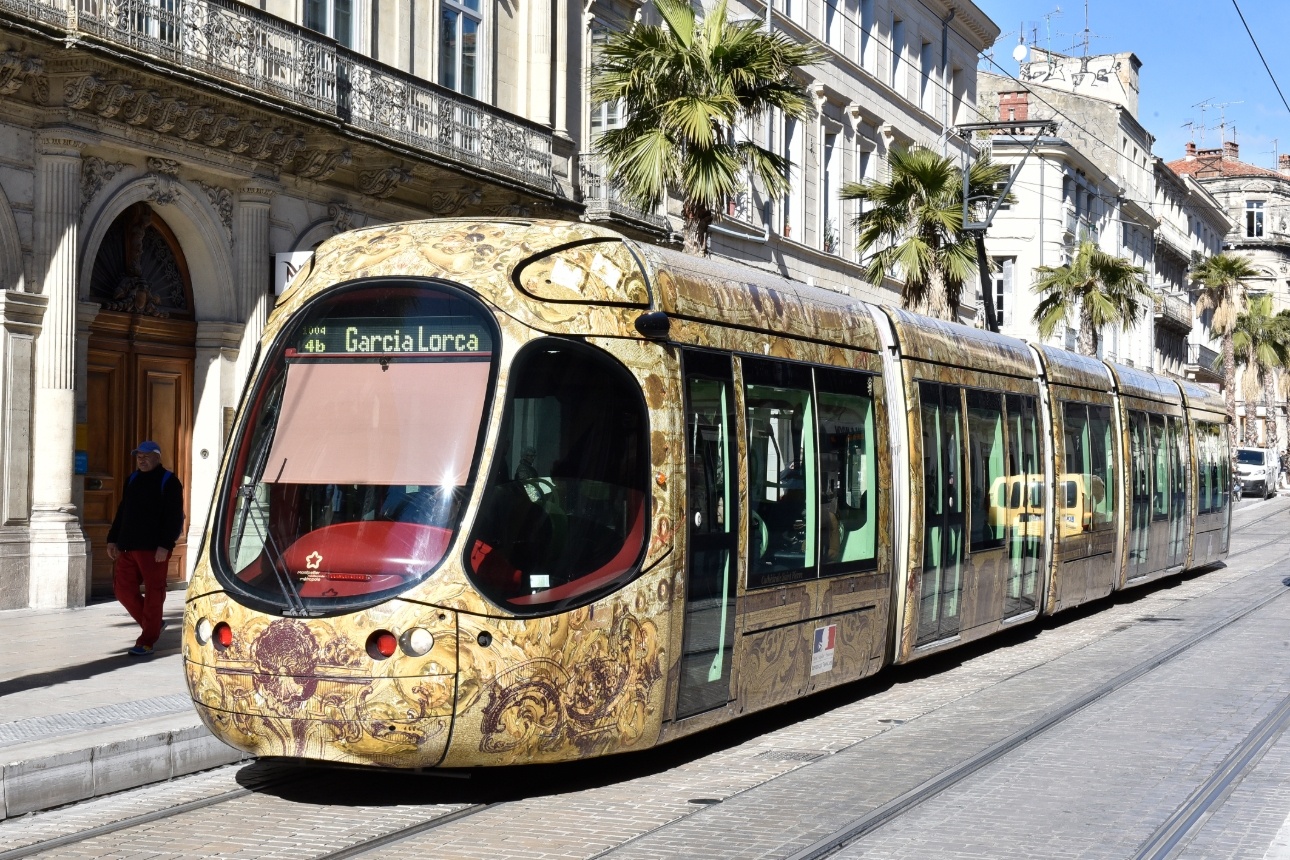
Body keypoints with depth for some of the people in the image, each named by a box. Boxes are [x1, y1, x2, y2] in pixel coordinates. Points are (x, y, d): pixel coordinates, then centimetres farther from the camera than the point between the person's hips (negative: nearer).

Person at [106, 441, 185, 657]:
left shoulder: (168, 481, -4)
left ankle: (147, 642, 3)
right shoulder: (132, 480, 17)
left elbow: (175, 517, -10)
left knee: (153, 592, -2)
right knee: (122, 588, 6)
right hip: (127, 547, 7)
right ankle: (153, 624, 23)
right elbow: (122, 512, 21)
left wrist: (165, 546, -18)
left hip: (153, 549, -7)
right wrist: (113, 539, 13)